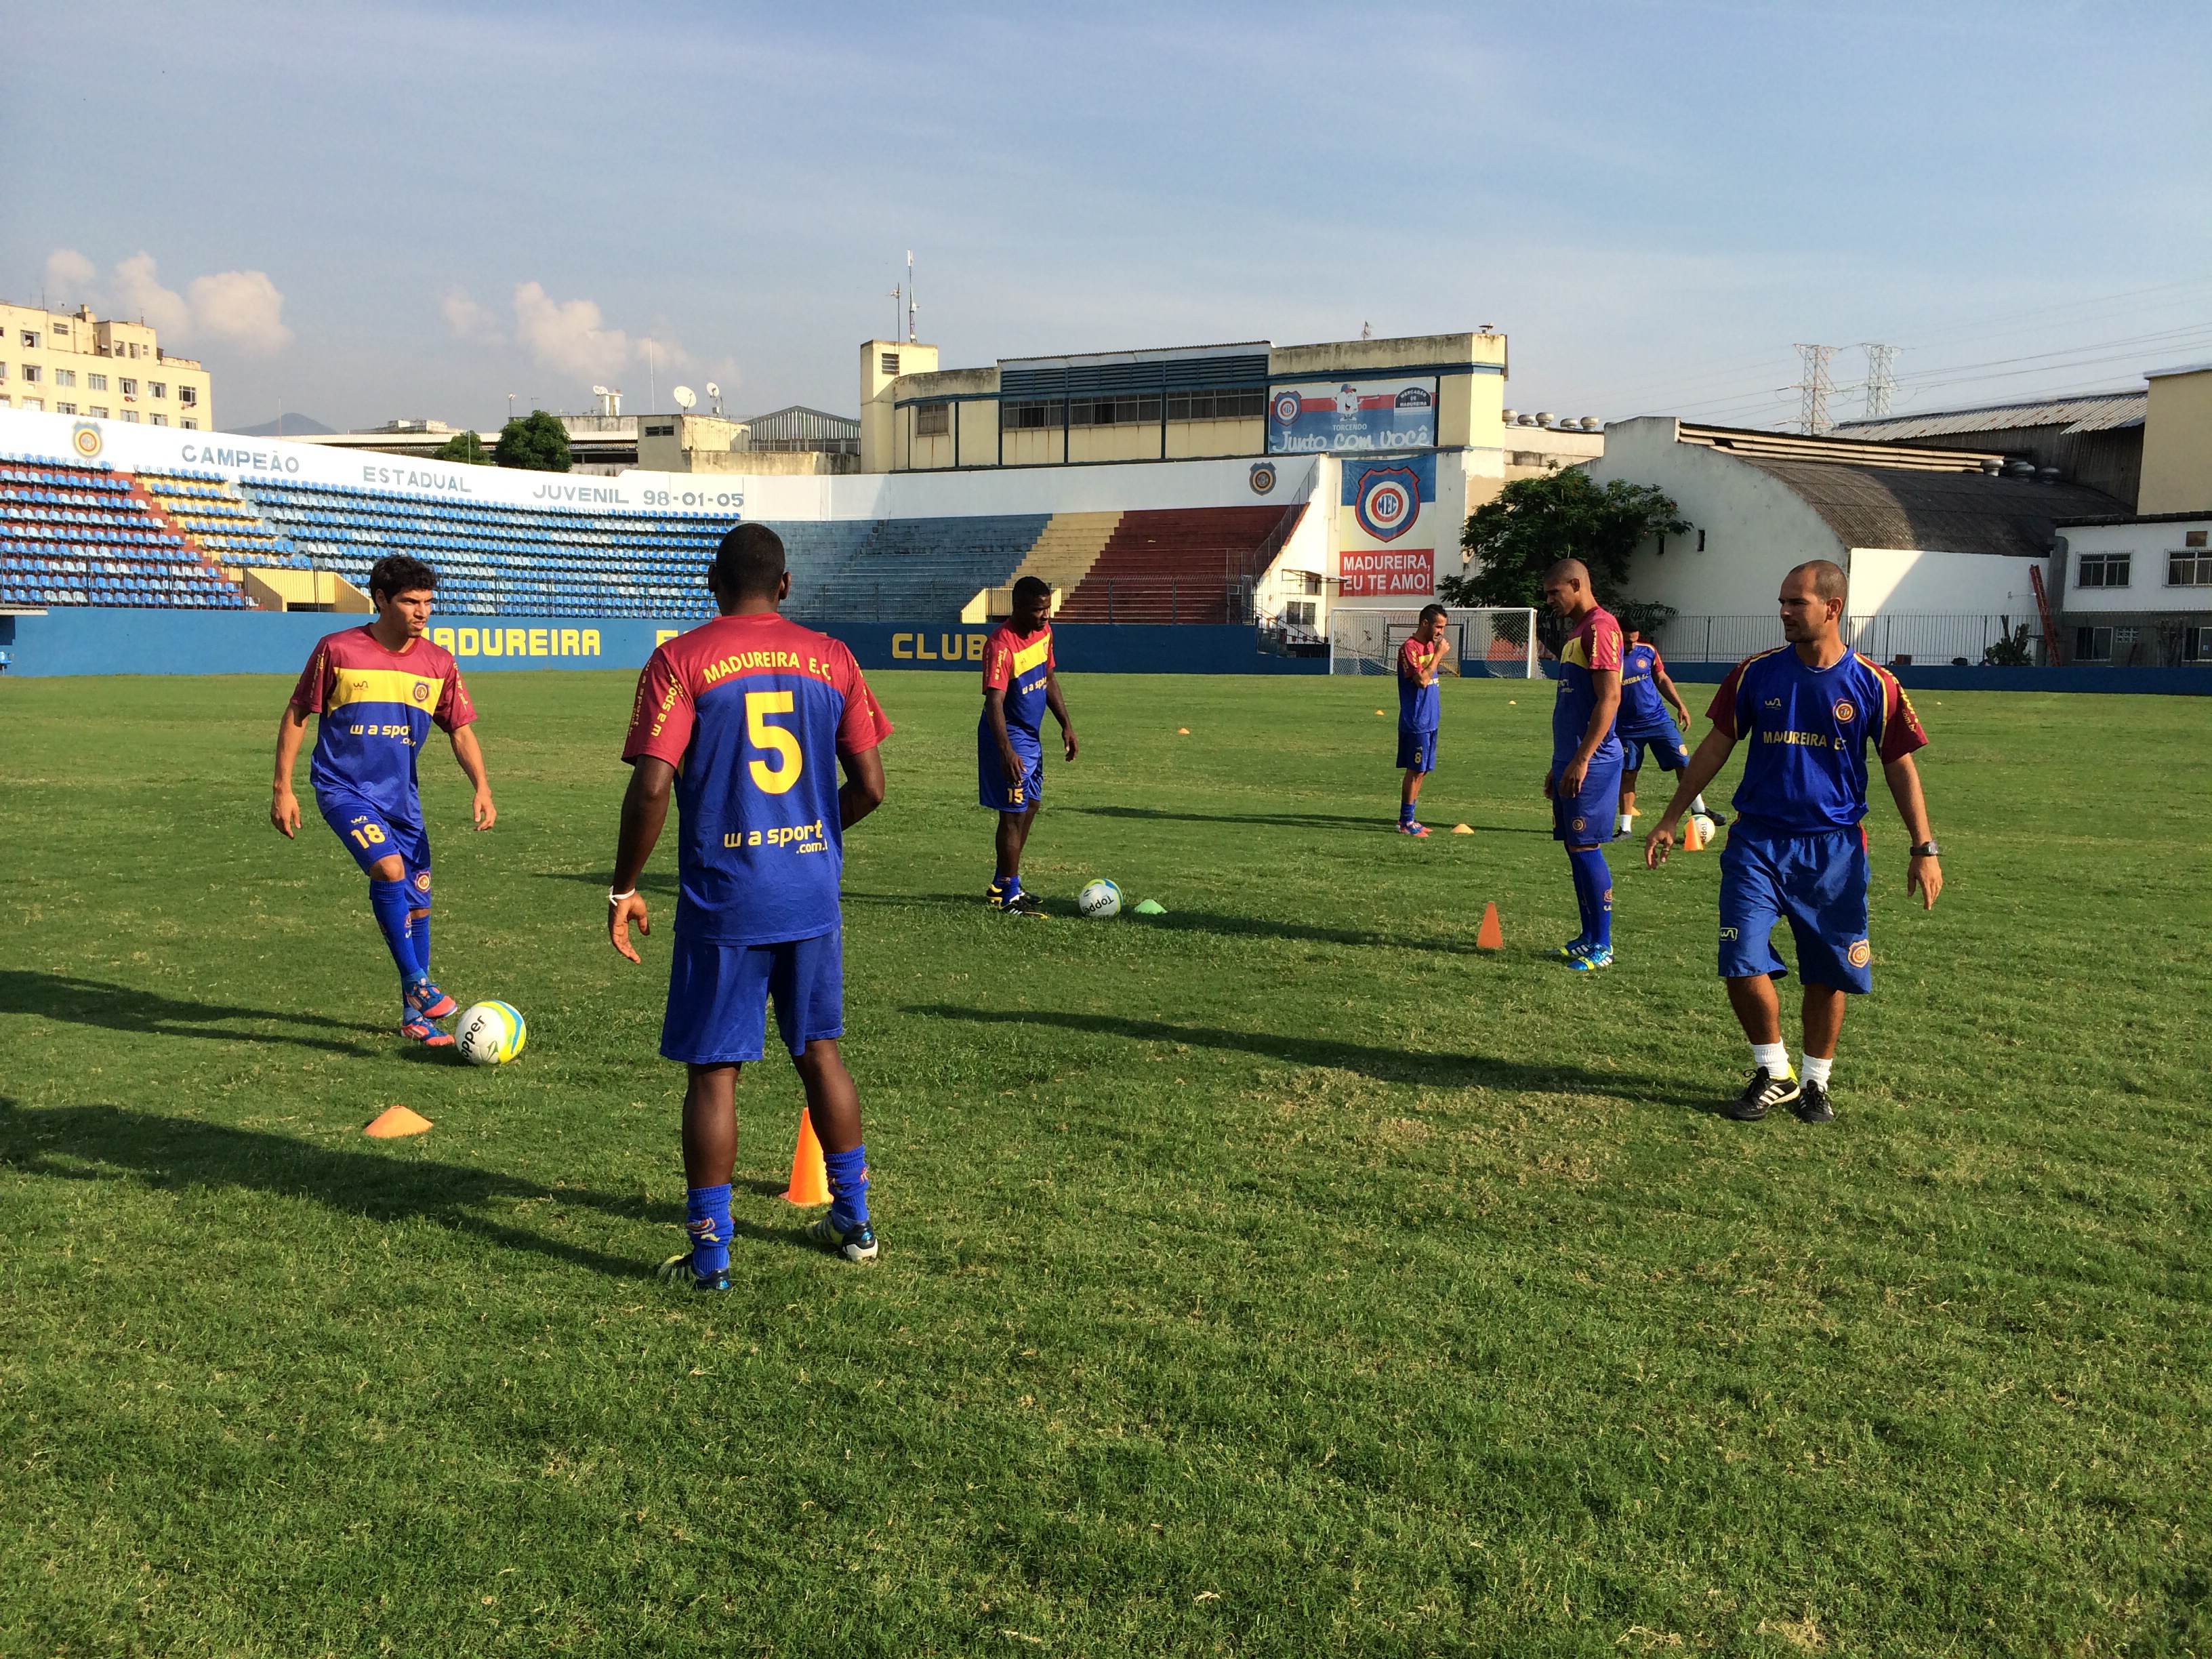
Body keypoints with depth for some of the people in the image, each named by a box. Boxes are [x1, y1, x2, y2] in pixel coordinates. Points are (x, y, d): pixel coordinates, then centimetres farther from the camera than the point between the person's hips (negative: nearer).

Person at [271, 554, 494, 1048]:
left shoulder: (438, 663, 0)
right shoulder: (337, 650, -9)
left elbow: (460, 729, 4)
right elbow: (297, 715, -1)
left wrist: (482, 789, -10)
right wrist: (283, 789, -4)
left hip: (400, 794, 4)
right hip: (343, 787, -4)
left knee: (417, 899, 5)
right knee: (389, 869, -26)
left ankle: (415, 1016, 19)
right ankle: (417, 985, -14)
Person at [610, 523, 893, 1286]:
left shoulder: (681, 660, -7)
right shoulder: (831, 658, 3)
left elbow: (652, 787, -15)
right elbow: (870, 785, 3)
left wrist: (624, 889, -4)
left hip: (723, 899, -3)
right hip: (813, 893, 4)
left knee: (713, 1070, 4)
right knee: (819, 1050, 17)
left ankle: (709, 1254, 9)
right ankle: (853, 1221, 27)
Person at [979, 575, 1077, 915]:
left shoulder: (1044, 631, 3)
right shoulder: (1001, 644, -24)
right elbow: (994, 702, -30)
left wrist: (1066, 724, 12)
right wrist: (1006, 752, -40)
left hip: (1030, 735, 9)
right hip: (1008, 737, -9)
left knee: (1030, 807, 16)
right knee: (1014, 813, -6)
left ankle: (1001, 884, 29)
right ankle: (1009, 895, 5)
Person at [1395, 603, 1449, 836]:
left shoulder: (1430, 645, 14)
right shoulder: (1410, 647, -14)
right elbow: (1422, 680, -23)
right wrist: (1439, 654, -19)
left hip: (1429, 720, 9)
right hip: (1415, 721, -9)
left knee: (1422, 771, 11)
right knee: (1416, 771, -7)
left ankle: (1408, 819, 18)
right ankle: (1405, 822, -1)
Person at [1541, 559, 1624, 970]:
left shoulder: (1600, 628, -12)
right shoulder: (1577, 630, 20)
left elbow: (1609, 697, -20)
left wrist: (1581, 760, -22)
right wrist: (1559, 765, 24)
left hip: (1590, 762, -10)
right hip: (1571, 759, 10)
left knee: (1586, 848, -7)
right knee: (1576, 848, 11)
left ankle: (1601, 946, 0)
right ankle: (1589, 938, 18)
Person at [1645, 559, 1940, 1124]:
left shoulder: (1873, 685, -3)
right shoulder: (1755, 674, 0)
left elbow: (1900, 767, 2)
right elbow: (1716, 747, 8)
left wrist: (1924, 849, -2)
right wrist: (1670, 819, 7)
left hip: (1833, 850, -1)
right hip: (1758, 842, 1)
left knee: (1828, 975, 6)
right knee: (1742, 963, -8)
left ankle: (1816, 1081, 25)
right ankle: (1773, 1074, 12)